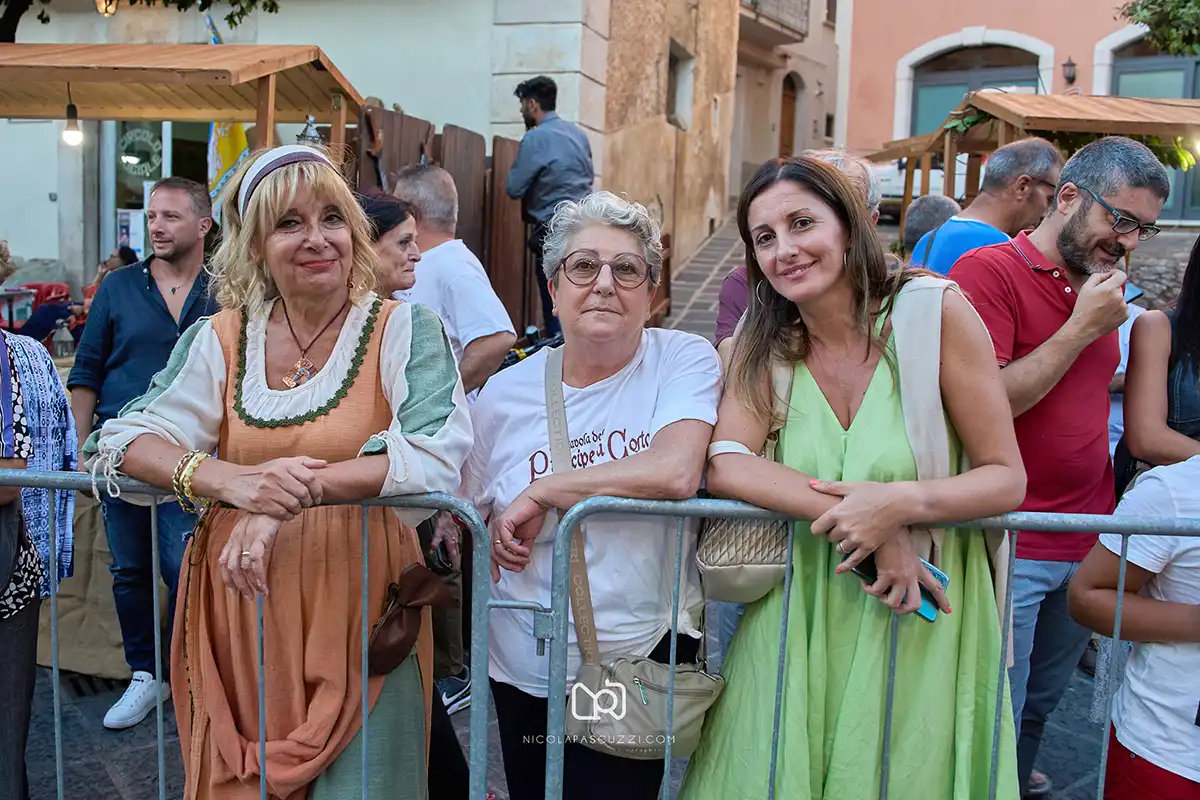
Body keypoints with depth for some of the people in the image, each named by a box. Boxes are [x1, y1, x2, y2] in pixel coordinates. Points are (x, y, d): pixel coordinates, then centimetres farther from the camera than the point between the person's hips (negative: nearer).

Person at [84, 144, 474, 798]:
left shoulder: (404, 329, -5)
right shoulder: (221, 338, 4)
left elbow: (438, 454, -19)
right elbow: (124, 439, -3)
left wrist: (297, 489, -27)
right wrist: (231, 480, -23)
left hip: (361, 605, -3)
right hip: (238, 611, 3)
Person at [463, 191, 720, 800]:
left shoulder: (684, 360, -8)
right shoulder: (504, 393, 0)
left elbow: (676, 472, -26)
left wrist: (541, 493, -18)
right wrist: (497, 537, -10)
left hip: (645, 656, -3)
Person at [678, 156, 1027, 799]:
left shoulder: (935, 313, -10)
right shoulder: (765, 342, 1)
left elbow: (1007, 478, -7)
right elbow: (722, 465, -14)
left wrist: (902, 502, -27)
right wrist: (865, 523, -24)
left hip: (922, 621, -2)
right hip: (801, 626, 2)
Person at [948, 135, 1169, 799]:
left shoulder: (1097, 287, 13)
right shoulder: (989, 271, -12)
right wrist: (1083, 328, -17)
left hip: (1086, 543, 7)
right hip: (1013, 550, -7)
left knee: (1041, 706, 20)